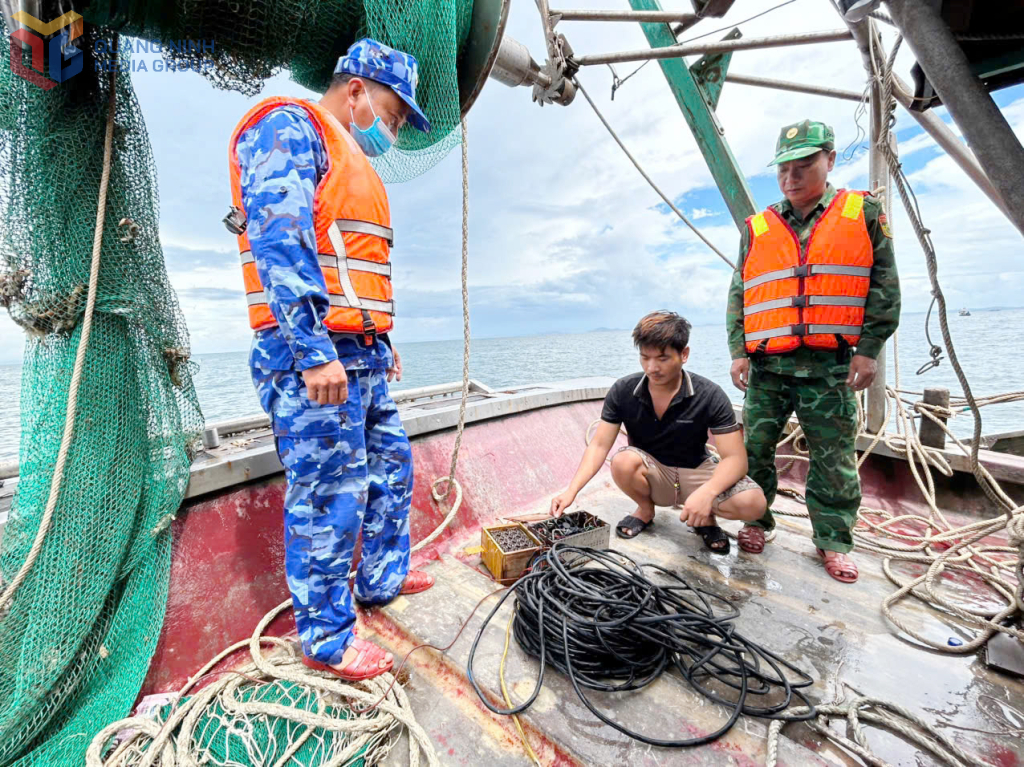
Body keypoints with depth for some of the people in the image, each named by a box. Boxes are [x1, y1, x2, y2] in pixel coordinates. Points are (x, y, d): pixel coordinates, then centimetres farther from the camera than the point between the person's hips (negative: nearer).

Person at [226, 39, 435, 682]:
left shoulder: (353, 163, 28)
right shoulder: (291, 127, -1)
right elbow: (280, 240, -18)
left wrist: (381, 343, 22)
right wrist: (313, 351, -25)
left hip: (361, 356, 10)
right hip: (311, 354, -10)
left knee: (390, 466, 16)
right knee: (328, 497, -3)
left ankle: (381, 579, 35)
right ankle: (327, 640, 17)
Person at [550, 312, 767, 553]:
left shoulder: (710, 396, -19)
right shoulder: (622, 391, -15)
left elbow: (735, 458, -21)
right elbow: (599, 445, -16)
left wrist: (706, 493, -42)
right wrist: (571, 491, -29)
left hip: (695, 471, -1)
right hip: (650, 474, 1)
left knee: (753, 503, -28)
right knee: (623, 462, -33)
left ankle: (706, 517, 8)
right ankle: (645, 510, 1)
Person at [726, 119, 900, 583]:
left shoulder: (864, 213, 9)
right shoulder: (757, 229, 12)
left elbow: (884, 287, 6)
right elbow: (738, 295, 10)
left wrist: (868, 349, -3)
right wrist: (738, 351, 1)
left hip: (831, 365, -1)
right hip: (766, 364, 2)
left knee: (835, 459, 6)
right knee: (754, 449, 4)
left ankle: (833, 541, 23)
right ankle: (756, 522, 23)